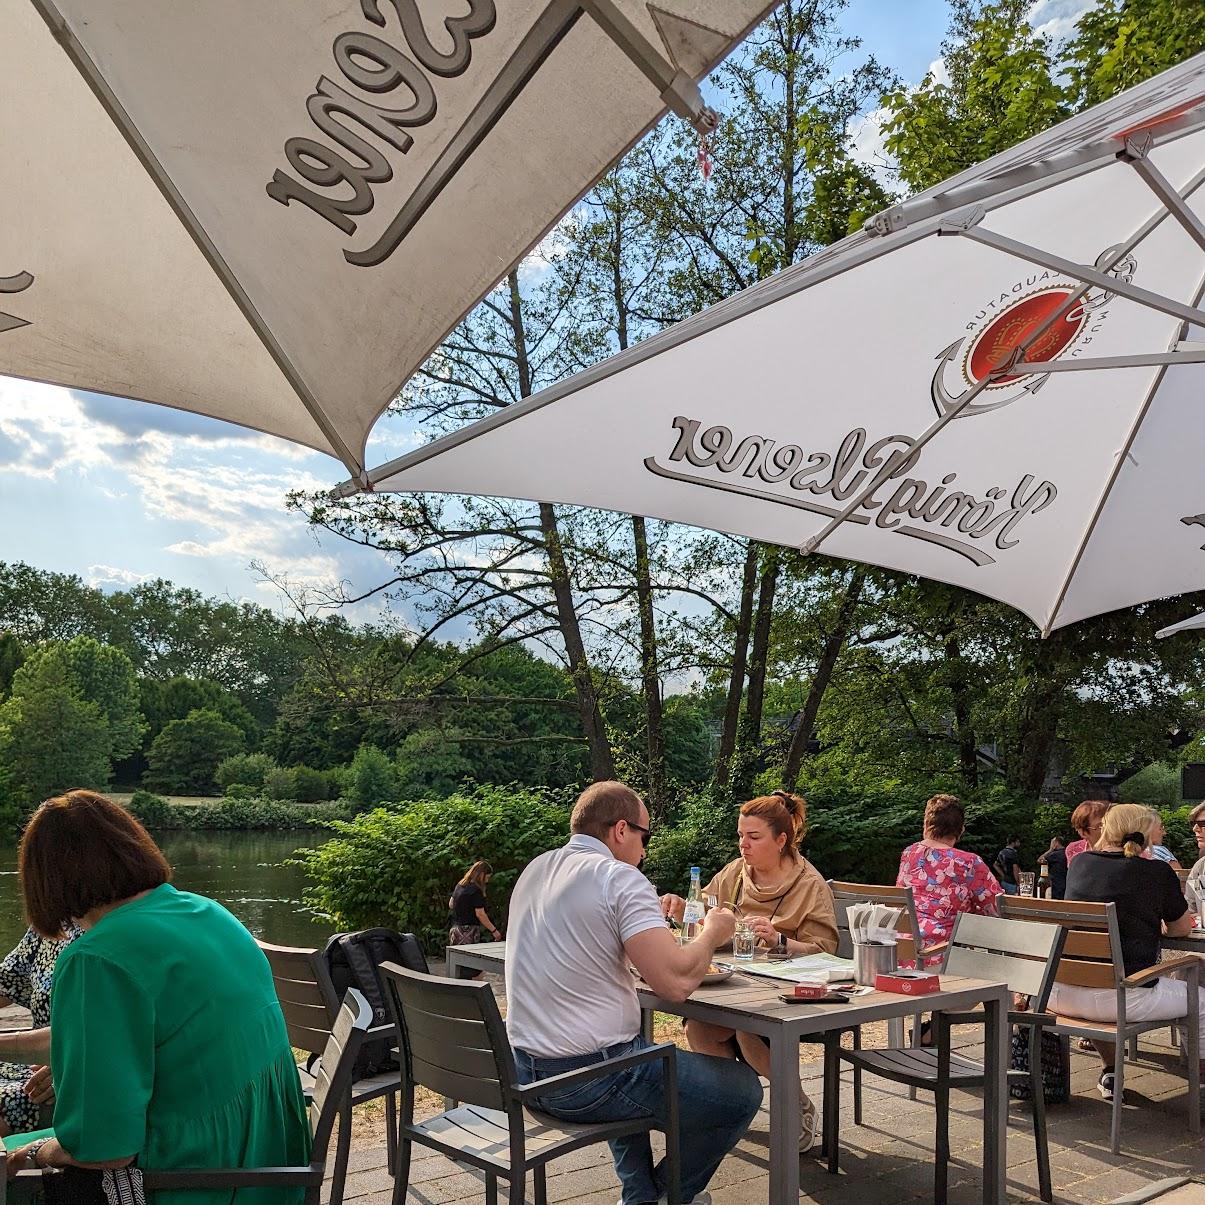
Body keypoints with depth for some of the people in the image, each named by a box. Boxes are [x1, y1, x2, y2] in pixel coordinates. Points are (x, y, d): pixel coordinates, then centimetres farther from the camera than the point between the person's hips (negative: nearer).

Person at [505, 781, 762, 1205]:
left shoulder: (535, 870, 8)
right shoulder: (620, 878, -16)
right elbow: (675, 982, -23)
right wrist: (711, 933, -4)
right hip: (585, 1081, -8)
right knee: (743, 1090, 6)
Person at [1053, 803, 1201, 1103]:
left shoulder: (1080, 863, 10)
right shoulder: (1157, 872, -3)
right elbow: (1181, 929, 12)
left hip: (1061, 995, 5)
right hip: (1122, 999, -5)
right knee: (1197, 1002, 19)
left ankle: (1110, 1073, 42)